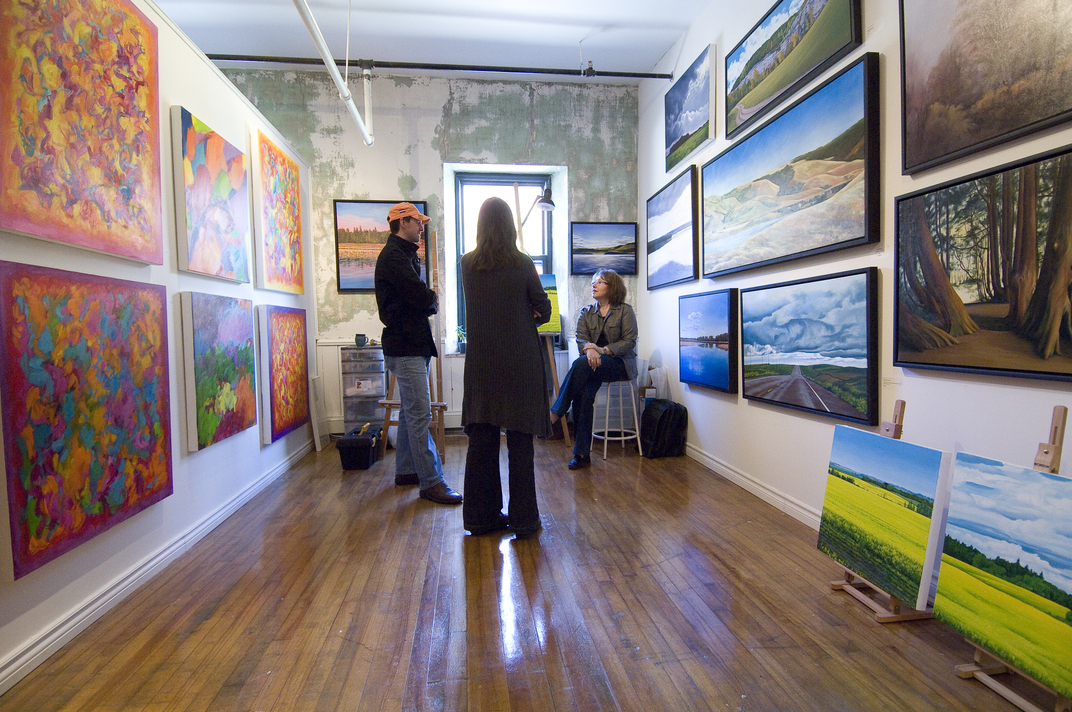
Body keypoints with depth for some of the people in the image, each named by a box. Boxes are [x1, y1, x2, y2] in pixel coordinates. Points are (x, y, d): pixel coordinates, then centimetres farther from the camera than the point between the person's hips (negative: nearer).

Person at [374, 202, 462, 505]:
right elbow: (424, 298, -21)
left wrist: (428, 300, -5)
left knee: (410, 411, 16)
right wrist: (434, 299, 0)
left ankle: (405, 470, 28)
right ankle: (431, 482, -4)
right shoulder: (393, 256, -13)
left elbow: (420, 298, 17)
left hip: (412, 345, 11)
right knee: (420, 414, -9)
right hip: (406, 347, -11)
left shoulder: (403, 254, 21)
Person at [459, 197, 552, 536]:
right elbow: (544, 311, 2)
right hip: (519, 362, -3)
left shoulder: (467, 264, 2)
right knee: (520, 442, 4)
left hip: (481, 362, 3)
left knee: (481, 439, 9)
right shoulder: (522, 263, -7)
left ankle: (481, 515, 20)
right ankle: (523, 520, 14)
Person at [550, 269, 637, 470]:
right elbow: (581, 338, 2)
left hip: (620, 363, -3)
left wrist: (602, 350, -19)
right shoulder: (586, 312, 15)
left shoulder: (625, 311, 2)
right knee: (584, 394, -27)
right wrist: (589, 349, -22)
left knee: (580, 364, -33)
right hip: (594, 363, 4)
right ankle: (582, 454, -22)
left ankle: (555, 415, -28)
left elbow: (629, 341, -6)